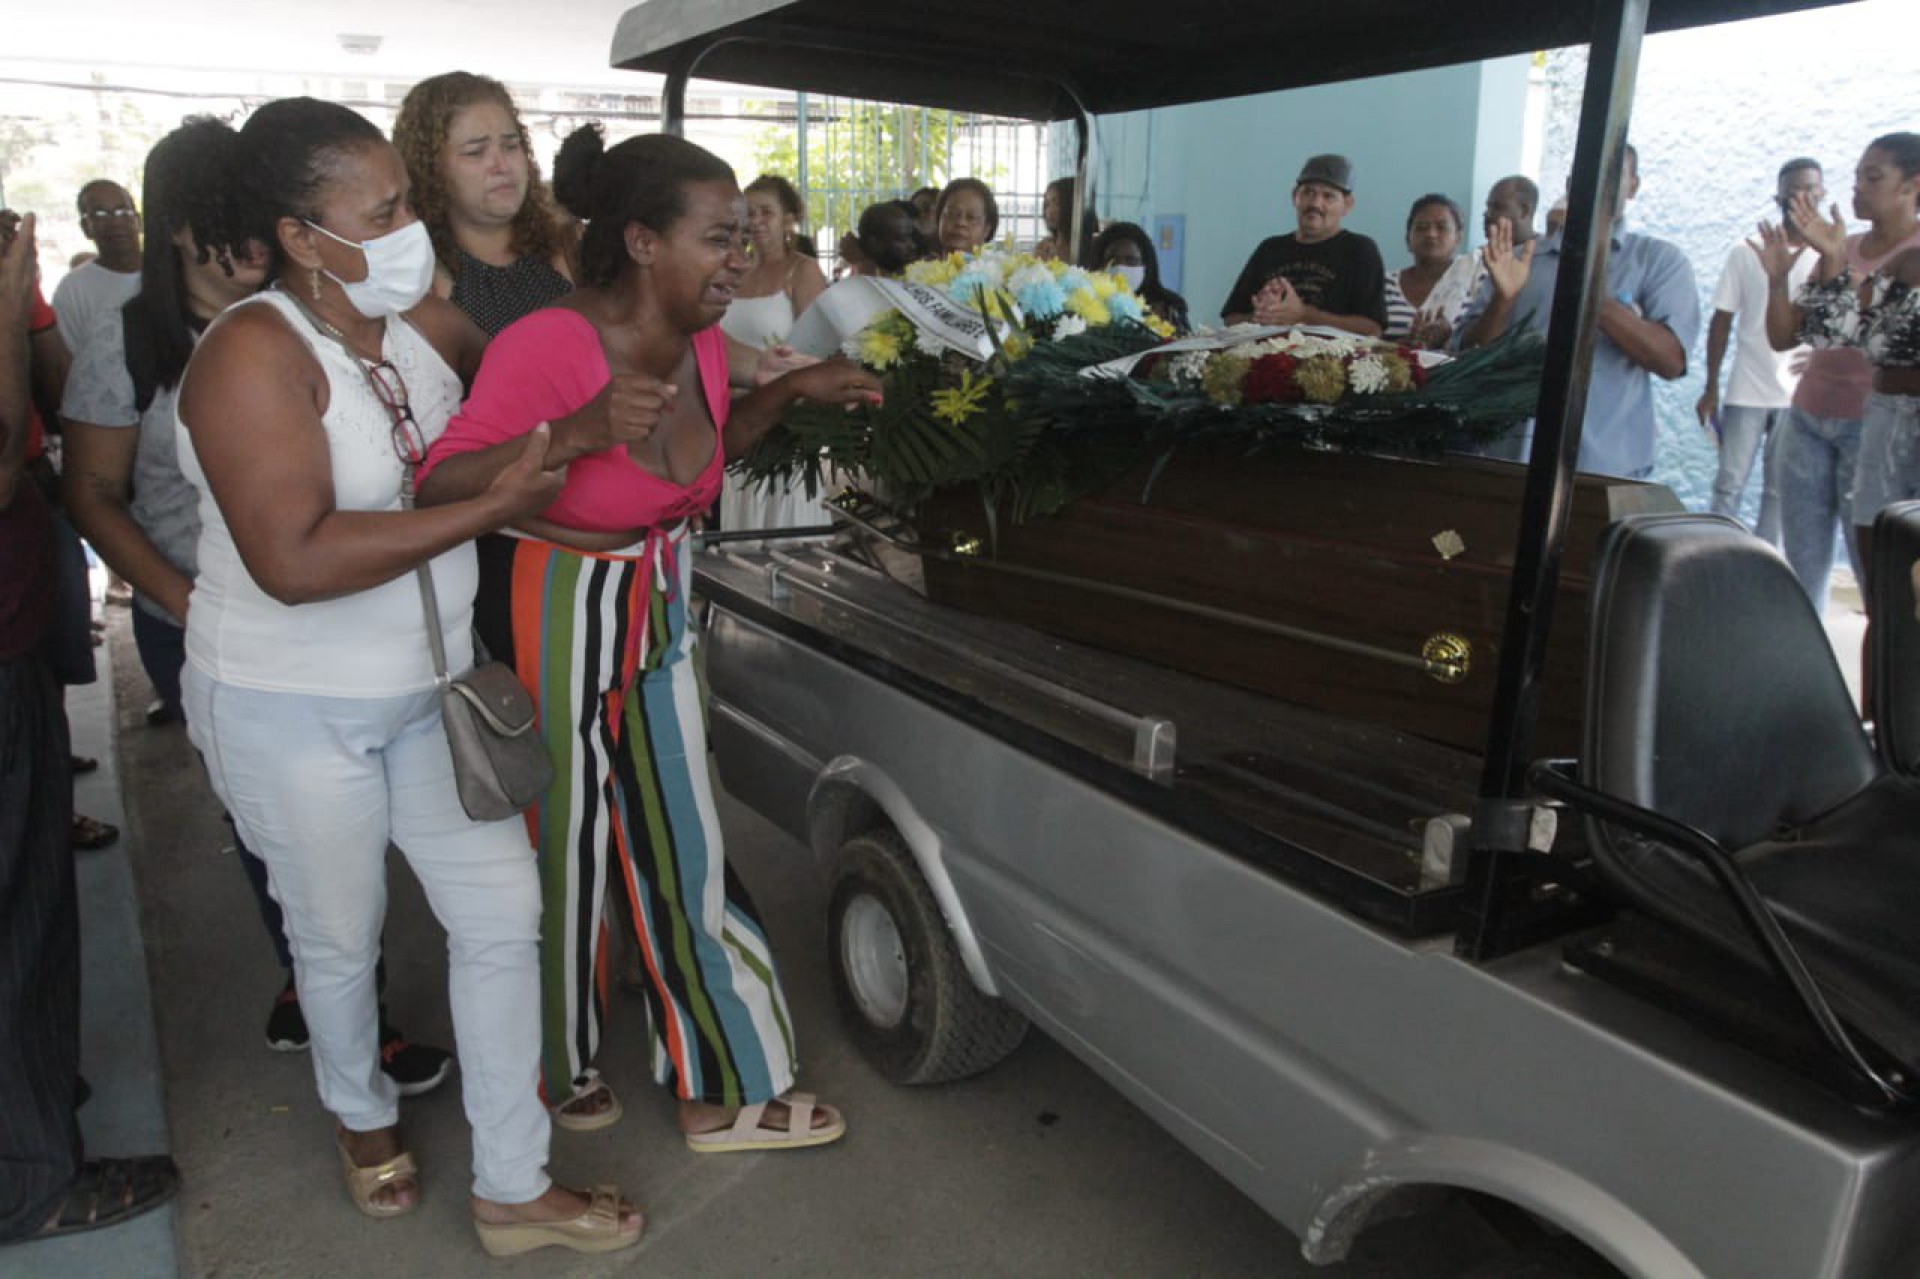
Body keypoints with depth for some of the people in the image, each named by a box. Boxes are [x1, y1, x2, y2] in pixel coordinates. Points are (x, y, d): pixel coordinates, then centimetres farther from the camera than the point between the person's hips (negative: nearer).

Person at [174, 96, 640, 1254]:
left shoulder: (427, 320, 0)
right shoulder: (255, 353, -21)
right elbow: (294, 561, -30)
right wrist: (492, 509, -27)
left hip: (431, 691, 6)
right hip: (292, 712, -6)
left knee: (503, 914, 6)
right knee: (343, 937, 14)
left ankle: (514, 1190, 22)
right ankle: (364, 1116, 47)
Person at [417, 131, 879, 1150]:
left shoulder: (698, 342, 0)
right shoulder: (548, 345, -23)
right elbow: (436, 492, -25)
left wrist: (795, 389, 5)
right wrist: (575, 434, -39)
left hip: (659, 608, 7)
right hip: (549, 623, -7)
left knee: (682, 846, 11)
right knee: (567, 854, 8)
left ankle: (722, 1093, 26)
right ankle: (562, 1069, 36)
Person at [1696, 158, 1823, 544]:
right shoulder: (1747, 251, 3)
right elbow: (1722, 321, 4)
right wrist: (1711, 388, 1)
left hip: (1801, 395, 1)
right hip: (1746, 391, 0)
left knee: (1780, 490, 5)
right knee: (1729, 484, 0)